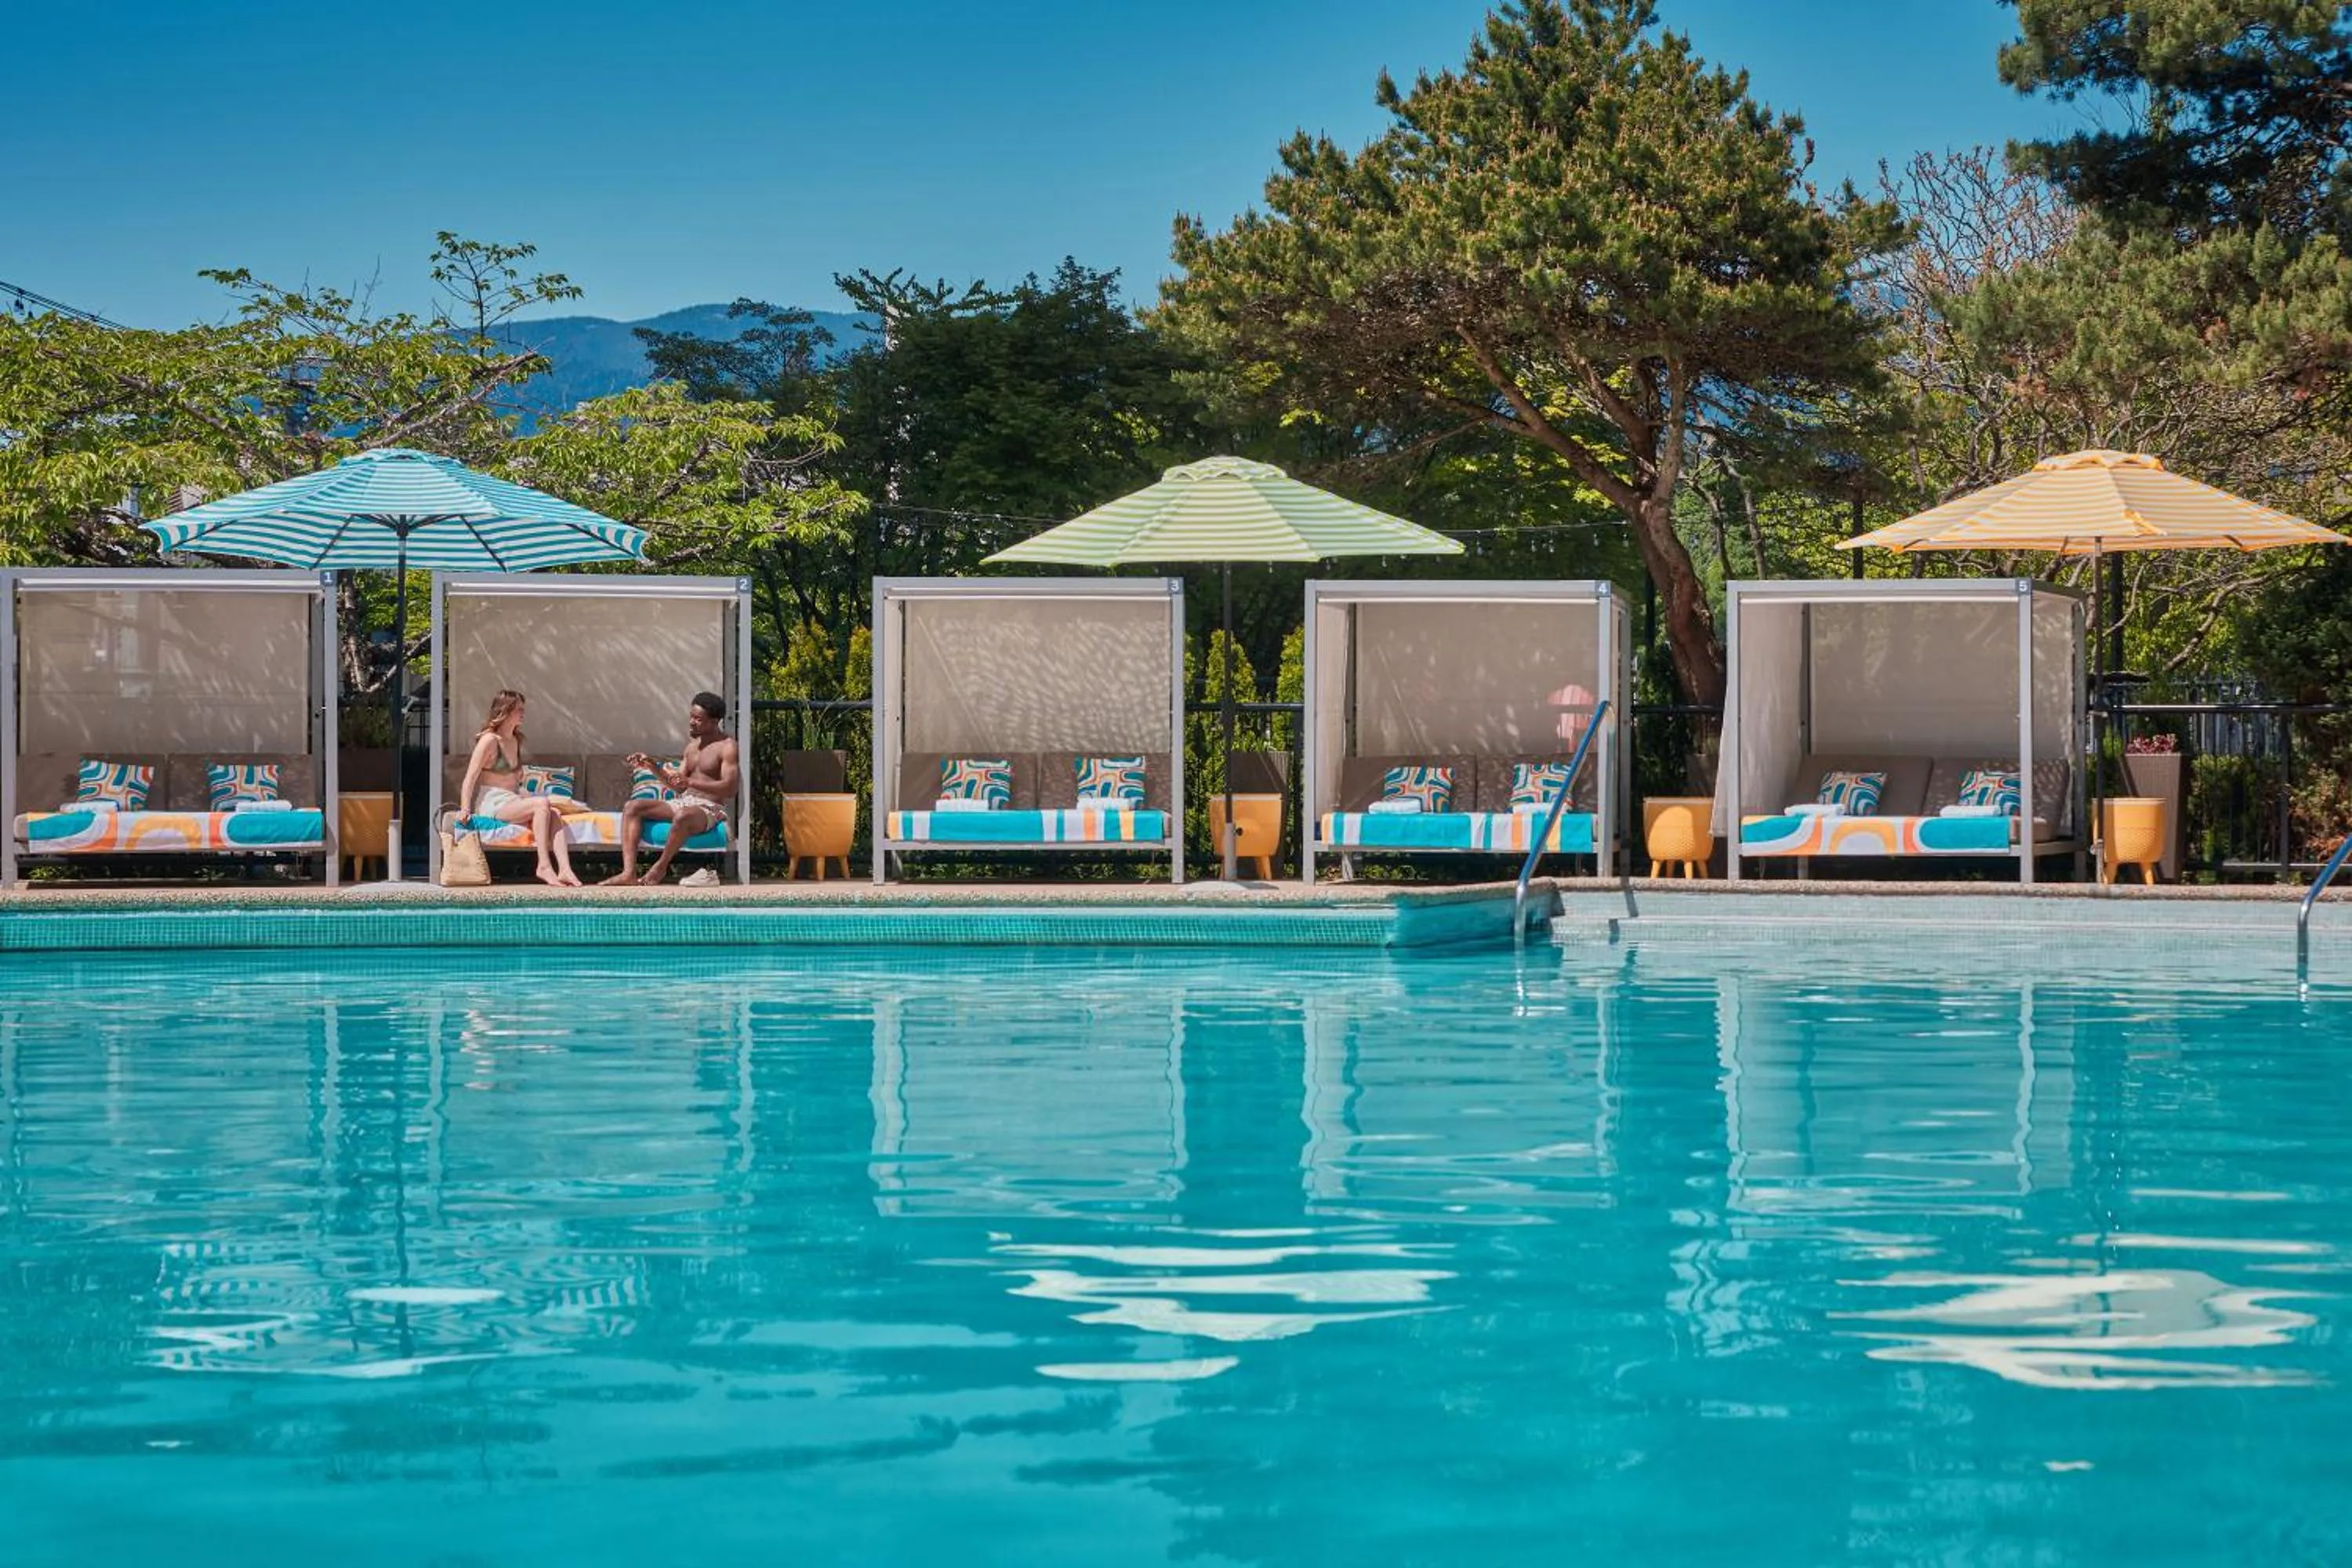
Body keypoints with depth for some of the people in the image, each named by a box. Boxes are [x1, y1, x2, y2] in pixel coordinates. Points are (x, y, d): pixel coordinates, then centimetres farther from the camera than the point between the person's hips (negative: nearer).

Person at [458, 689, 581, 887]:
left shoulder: (515, 741, 16)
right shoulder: (490, 740, -10)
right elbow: (470, 778, -15)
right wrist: (465, 809, -24)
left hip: (511, 800, 8)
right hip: (491, 804, -8)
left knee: (554, 813, -18)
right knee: (543, 804, -28)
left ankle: (564, 870, -33)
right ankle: (544, 866, -31)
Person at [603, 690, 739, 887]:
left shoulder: (727, 746, -7)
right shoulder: (693, 746, 19)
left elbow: (730, 788, -18)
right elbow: (678, 785, 18)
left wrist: (691, 782, -28)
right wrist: (652, 767, 4)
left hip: (710, 808, -9)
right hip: (683, 802, 9)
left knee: (683, 816, -42)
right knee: (632, 807, -7)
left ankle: (660, 868, -18)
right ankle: (629, 872, -23)